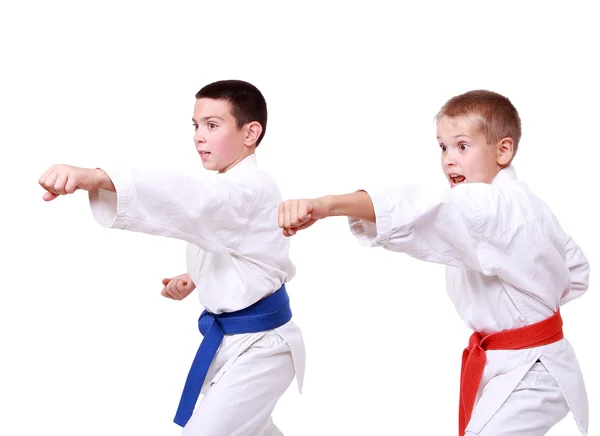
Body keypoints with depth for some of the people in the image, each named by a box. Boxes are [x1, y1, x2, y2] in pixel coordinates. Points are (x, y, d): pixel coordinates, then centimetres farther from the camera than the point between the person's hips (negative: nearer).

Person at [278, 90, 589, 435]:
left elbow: (426, 208, -45)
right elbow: (577, 271, 17)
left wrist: (327, 205, -59)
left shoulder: (493, 206, -26)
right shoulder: (521, 203, 6)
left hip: (524, 374, -11)